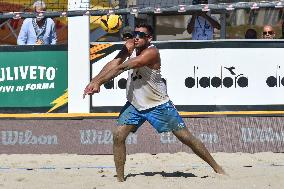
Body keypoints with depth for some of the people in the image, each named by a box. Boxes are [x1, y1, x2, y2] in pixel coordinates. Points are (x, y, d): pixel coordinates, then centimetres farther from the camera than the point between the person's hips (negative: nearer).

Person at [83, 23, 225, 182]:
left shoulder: (152, 52, -26)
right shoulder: (130, 46, -6)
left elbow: (121, 68, -31)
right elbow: (115, 64, -17)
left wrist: (98, 82, -35)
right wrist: (95, 82, -32)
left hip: (158, 105, -5)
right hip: (134, 104, 5)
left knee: (186, 137, 0)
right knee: (118, 136, -11)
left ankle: (216, 167, 14)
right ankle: (120, 179, -1)